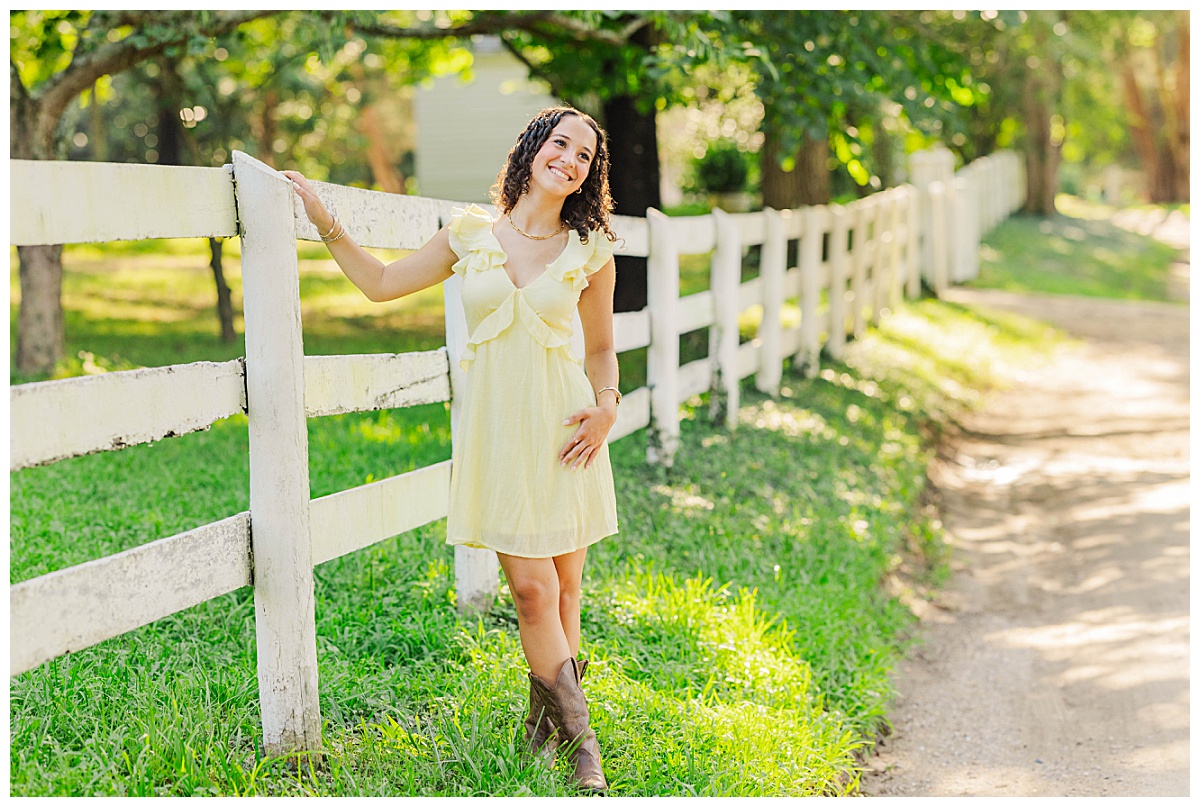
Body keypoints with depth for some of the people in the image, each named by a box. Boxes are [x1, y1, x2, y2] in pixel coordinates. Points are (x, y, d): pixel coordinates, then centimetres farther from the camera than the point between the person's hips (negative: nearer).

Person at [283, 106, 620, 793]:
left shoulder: (589, 251, 3)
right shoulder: (472, 233, 4)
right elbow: (382, 283, 14)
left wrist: (607, 407, -4)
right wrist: (324, 220, 9)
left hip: (561, 425, 1)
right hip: (495, 425, 0)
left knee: (563, 587, 4)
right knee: (532, 590, -6)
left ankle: (543, 727, 21)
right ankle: (582, 743, 4)